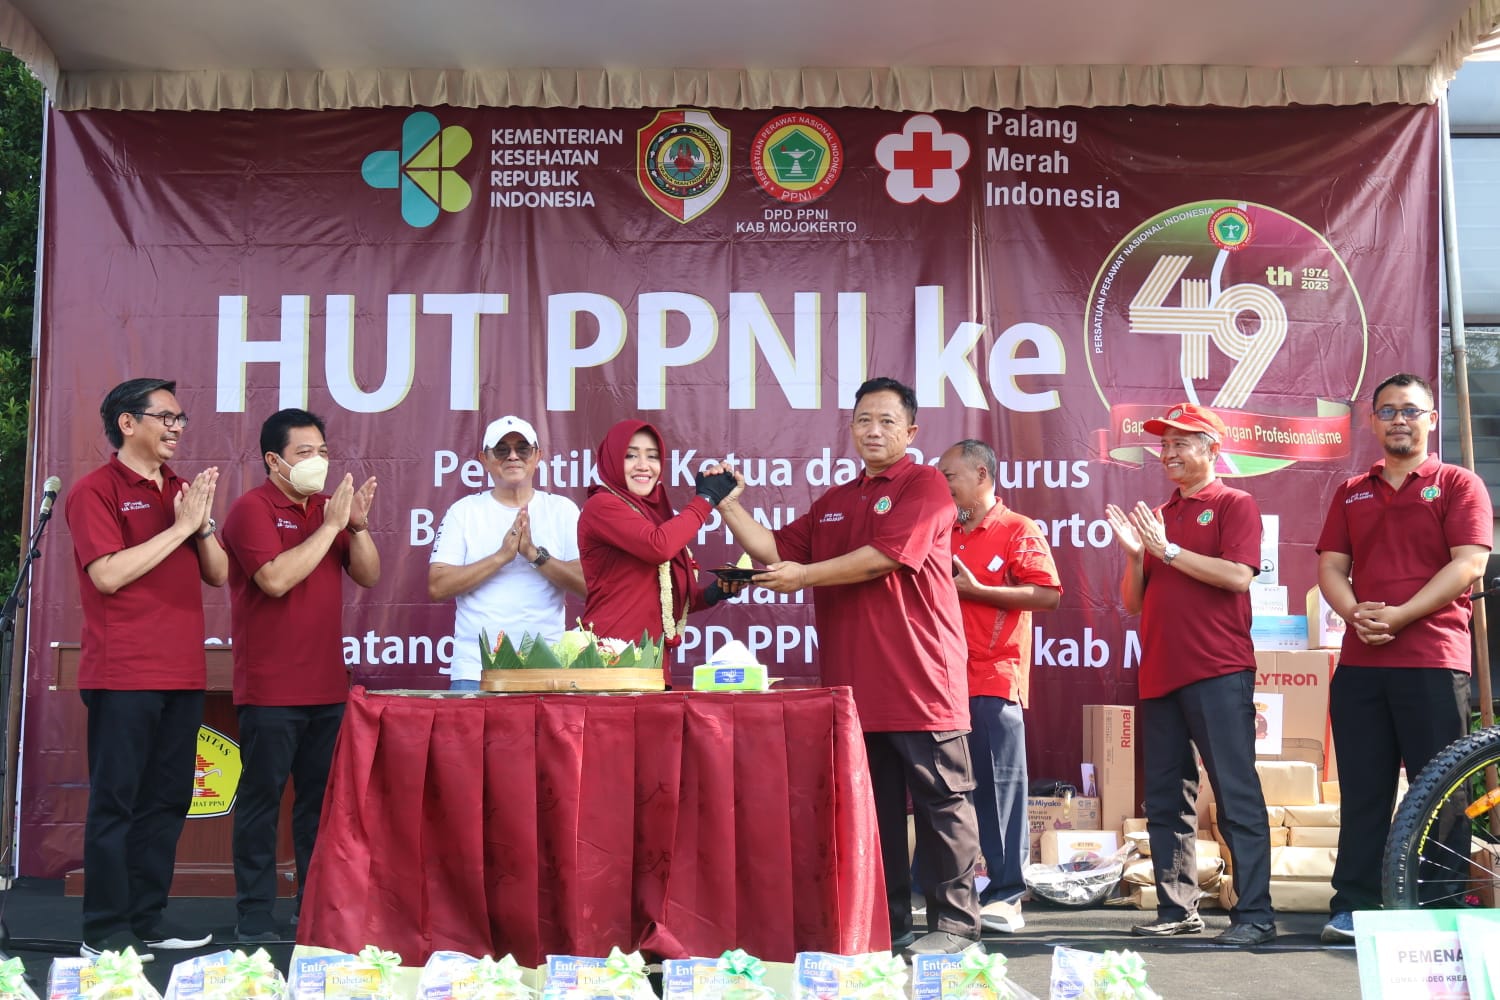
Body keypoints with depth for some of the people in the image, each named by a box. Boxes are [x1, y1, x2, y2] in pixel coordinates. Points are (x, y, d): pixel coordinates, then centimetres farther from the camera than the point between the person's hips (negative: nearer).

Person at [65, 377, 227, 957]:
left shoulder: (181, 490, 15)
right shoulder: (97, 490, -5)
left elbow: (219, 574, 12)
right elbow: (108, 574, -17)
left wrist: (203, 523, -5)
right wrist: (179, 527, -16)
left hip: (182, 674, 7)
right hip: (124, 677, -7)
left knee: (167, 800, 10)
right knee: (115, 802, -2)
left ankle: (148, 918, 19)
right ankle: (104, 932, 5)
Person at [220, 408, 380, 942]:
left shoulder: (327, 506, 13)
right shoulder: (252, 509, -7)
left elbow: (369, 576, 10)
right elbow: (276, 579, -21)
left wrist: (358, 525, -6)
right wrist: (330, 526, -18)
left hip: (327, 686, 6)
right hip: (270, 690, -6)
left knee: (321, 798, 11)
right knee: (262, 798, 0)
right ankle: (253, 916, 7)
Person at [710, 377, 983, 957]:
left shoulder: (924, 485, -3)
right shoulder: (833, 503, 20)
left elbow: (883, 556, -15)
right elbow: (777, 551, 19)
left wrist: (805, 576, -7)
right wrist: (729, 506, 8)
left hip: (919, 680, -7)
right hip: (853, 684, 7)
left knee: (941, 802, 0)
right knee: (872, 807, 10)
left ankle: (954, 924, 6)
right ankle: (886, 924, 19)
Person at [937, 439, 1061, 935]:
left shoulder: (1019, 531, -1)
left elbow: (1048, 594, -12)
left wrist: (974, 590, -14)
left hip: (994, 680, -6)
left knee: (998, 787, -3)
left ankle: (1006, 896, 2)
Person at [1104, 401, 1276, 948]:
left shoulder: (1234, 505, 2)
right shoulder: (1157, 517, 18)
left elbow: (1239, 576, -14)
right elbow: (1133, 603, 17)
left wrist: (1168, 550, -11)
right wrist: (1135, 554, -1)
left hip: (1218, 672, -7)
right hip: (1160, 674, 7)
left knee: (1236, 794, -6)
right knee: (1165, 800, 9)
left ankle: (1255, 913, -3)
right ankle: (1176, 909, 16)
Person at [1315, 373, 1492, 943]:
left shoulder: (1458, 485, 4)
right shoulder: (1351, 494, 17)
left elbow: (1469, 564, -7)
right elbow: (1330, 566, 12)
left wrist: (1399, 615, -16)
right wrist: (1355, 613, -9)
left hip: (1432, 660, -4)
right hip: (1359, 661, 4)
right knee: (1363, 792, 6)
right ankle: (1353, 907, 11)